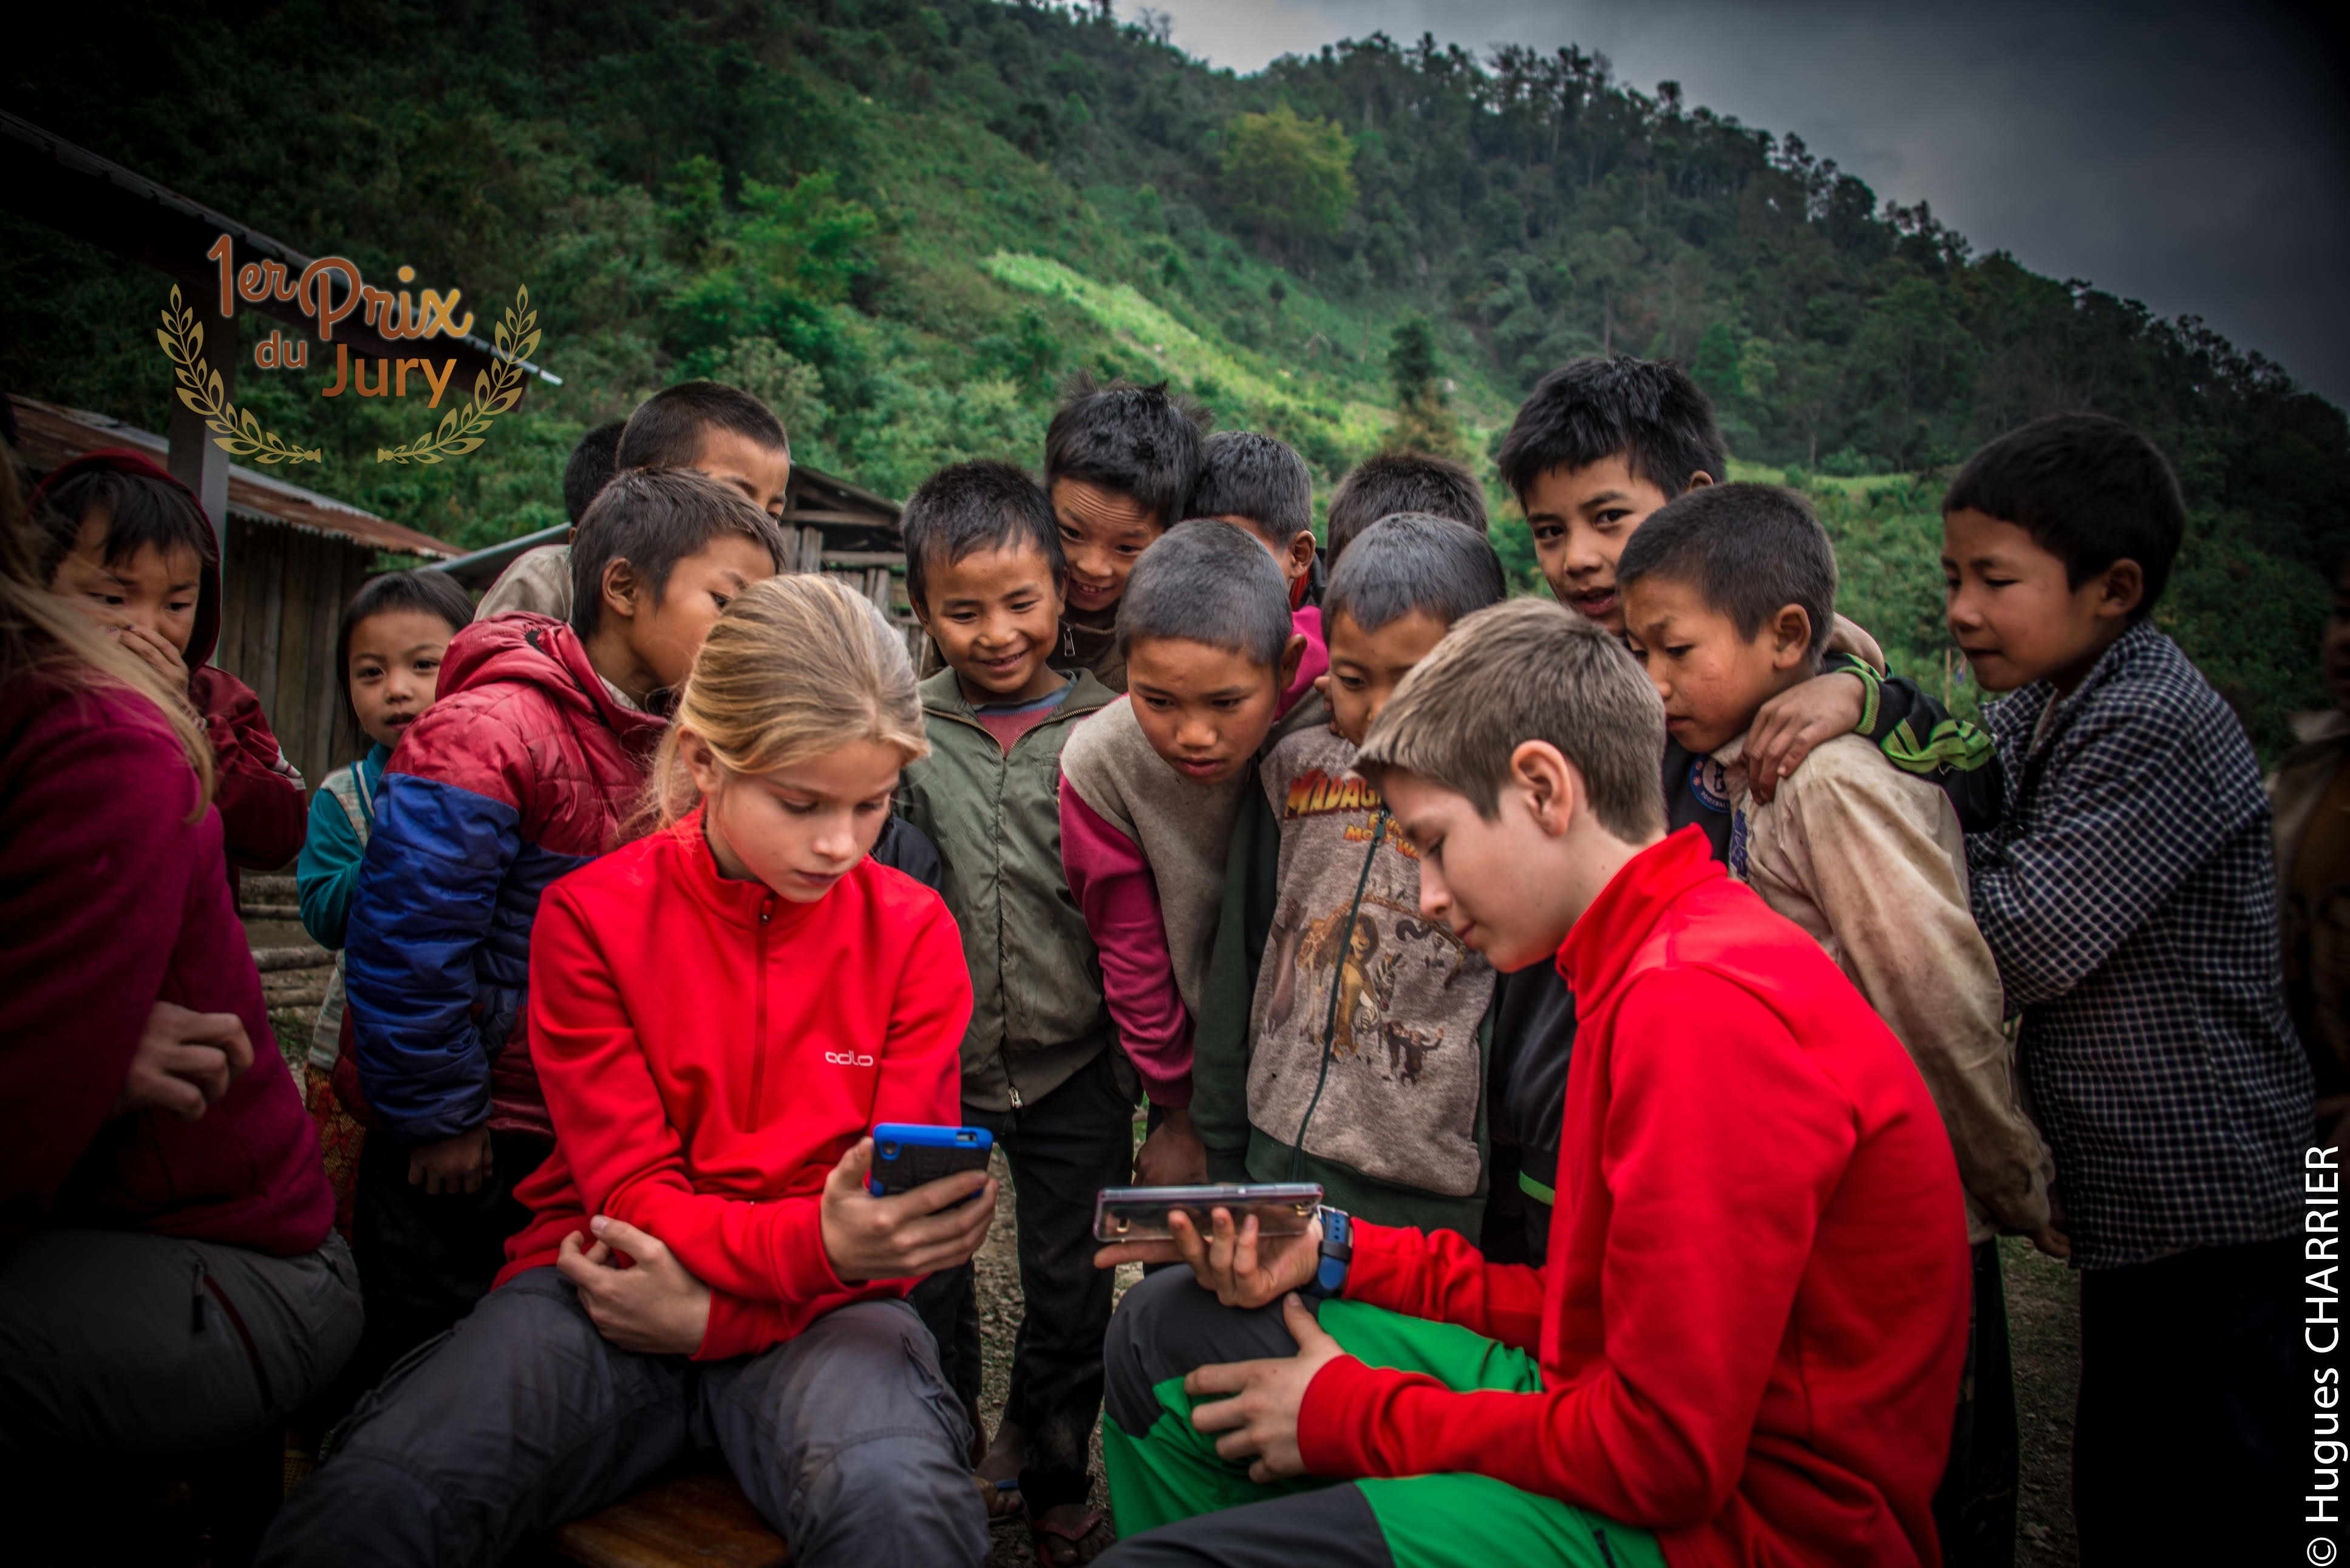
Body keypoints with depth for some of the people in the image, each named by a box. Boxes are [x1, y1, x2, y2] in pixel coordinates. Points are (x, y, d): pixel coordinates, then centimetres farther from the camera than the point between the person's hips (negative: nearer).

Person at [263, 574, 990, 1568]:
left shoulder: (912, 931, -1)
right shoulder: (593, 915, -2)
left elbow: (902, 1214, -1)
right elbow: (633, 1194, -7)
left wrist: (707, 1311, -17)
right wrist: (820, 1242, -27)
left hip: (819, 1307, 0)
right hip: (610, 1290, 1)